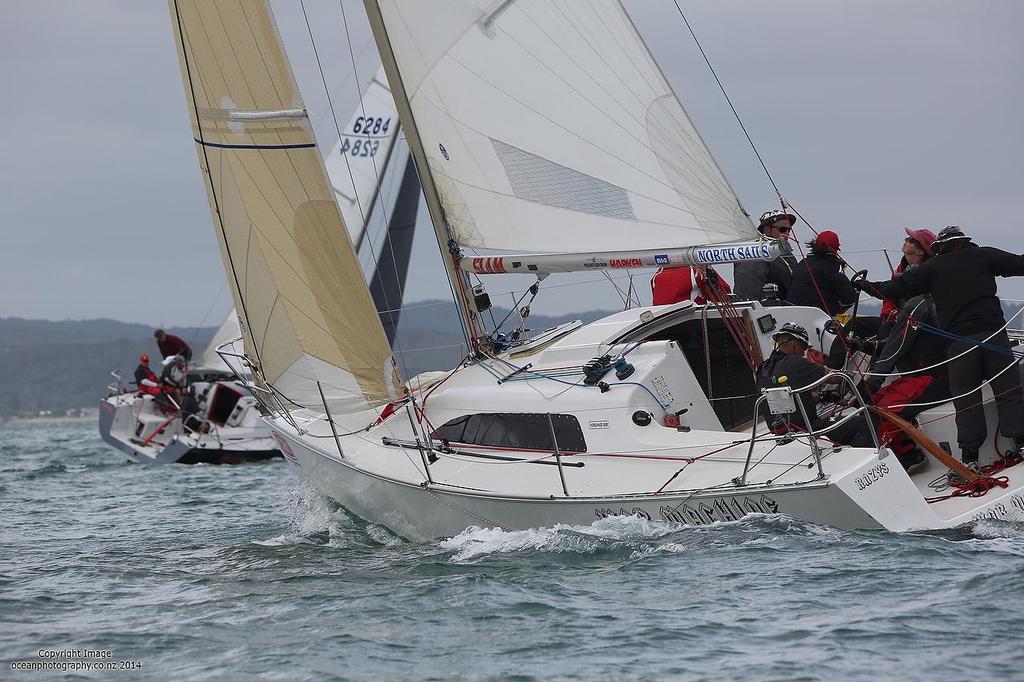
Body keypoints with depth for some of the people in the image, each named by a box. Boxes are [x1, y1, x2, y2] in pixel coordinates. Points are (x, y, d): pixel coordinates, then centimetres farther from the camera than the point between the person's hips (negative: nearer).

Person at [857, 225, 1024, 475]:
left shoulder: (931, 268, 11)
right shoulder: (983, 256, 10)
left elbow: (897, 288, 11)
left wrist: (867, 286, 27)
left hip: (959, 340, 0)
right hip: (993, 332, 0)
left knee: (966, 399, 3)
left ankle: (969, 458, -3)